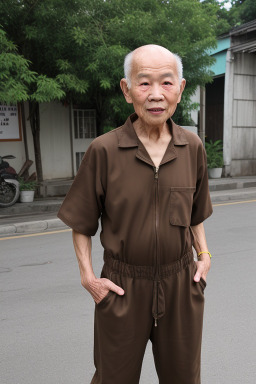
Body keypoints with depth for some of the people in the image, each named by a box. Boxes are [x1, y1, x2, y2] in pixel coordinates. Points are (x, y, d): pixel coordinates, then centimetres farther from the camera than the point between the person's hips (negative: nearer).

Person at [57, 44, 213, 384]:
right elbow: (81, 222, -3)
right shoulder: (103, 151, -13)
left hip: (182, 283, 3)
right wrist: (87, 276, -9)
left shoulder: (193, 147, -2)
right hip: (122, 288, -2)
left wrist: (204, 254, 2)